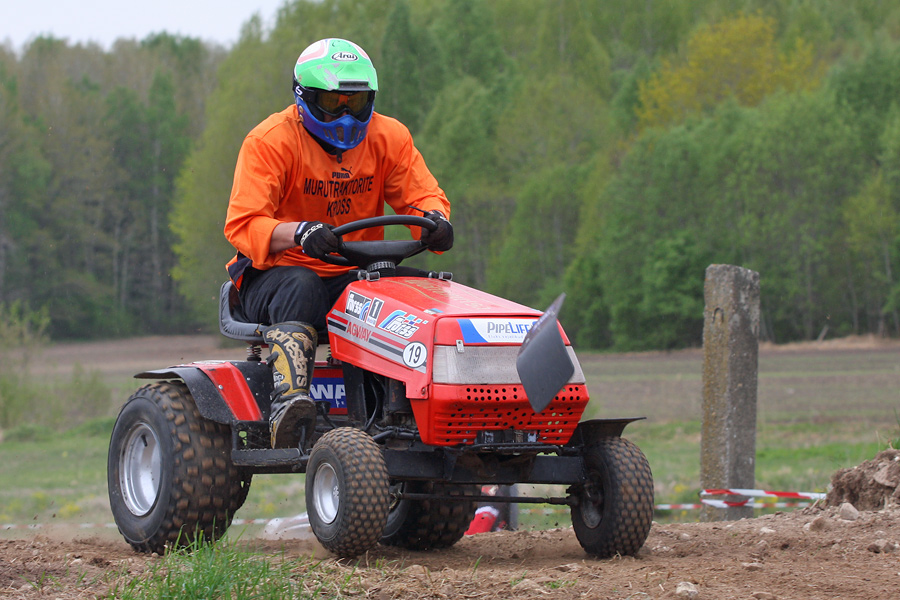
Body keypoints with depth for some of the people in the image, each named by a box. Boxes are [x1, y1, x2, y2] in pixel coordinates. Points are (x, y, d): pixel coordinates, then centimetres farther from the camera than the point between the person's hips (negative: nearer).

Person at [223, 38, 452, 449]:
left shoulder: (388, 137, 5)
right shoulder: (270, 141, -9)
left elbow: (422, 196, 3)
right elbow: (241, 225, -17)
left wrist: (434, 220, -24)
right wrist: (299, 233, -38)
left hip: (354, 276, 4)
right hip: (275, 272, -4)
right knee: (300, 287, -39)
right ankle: (287, 404, -53)